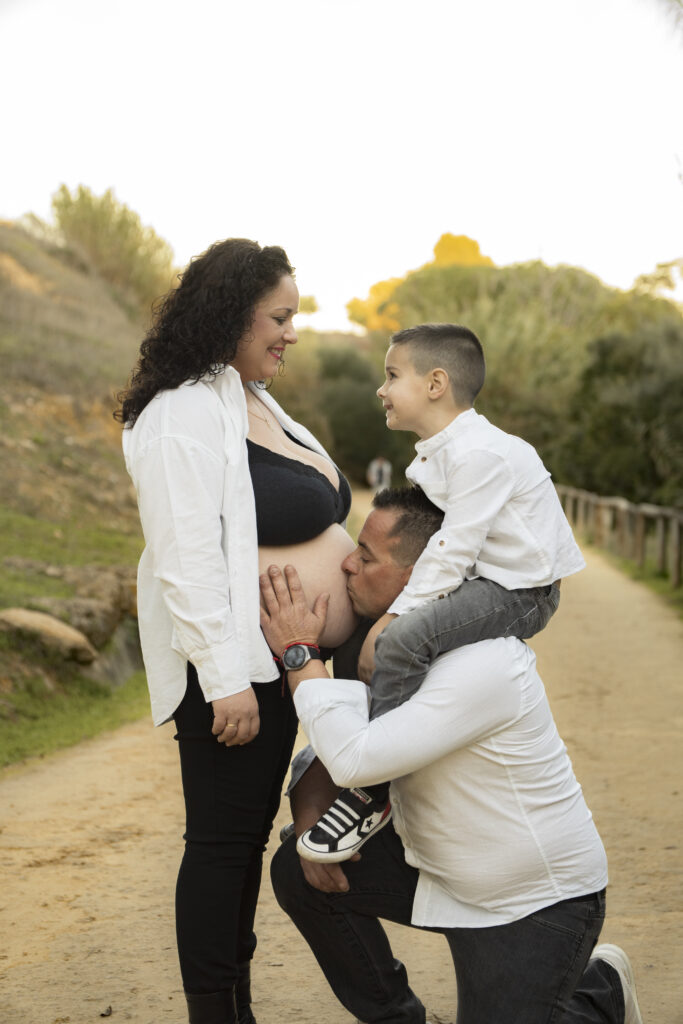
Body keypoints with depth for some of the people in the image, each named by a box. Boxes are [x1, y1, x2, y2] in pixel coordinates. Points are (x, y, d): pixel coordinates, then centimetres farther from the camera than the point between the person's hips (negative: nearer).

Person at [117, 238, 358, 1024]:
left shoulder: (253, 402, 14)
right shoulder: (184, 413, -17)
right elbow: (186, 558, -23)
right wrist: (227, 679, -25)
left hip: (277, 664, 10)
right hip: (229, 668, -10)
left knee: (249, 836, 17)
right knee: (222, 840, 0)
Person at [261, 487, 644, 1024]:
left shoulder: (484, 664, -31)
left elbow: (356, 759, -36)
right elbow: (328, 751, 7)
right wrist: (309, 823, -13)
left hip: (534, 903, -8)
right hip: (438, 865, 8)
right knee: (296, 869, -6)